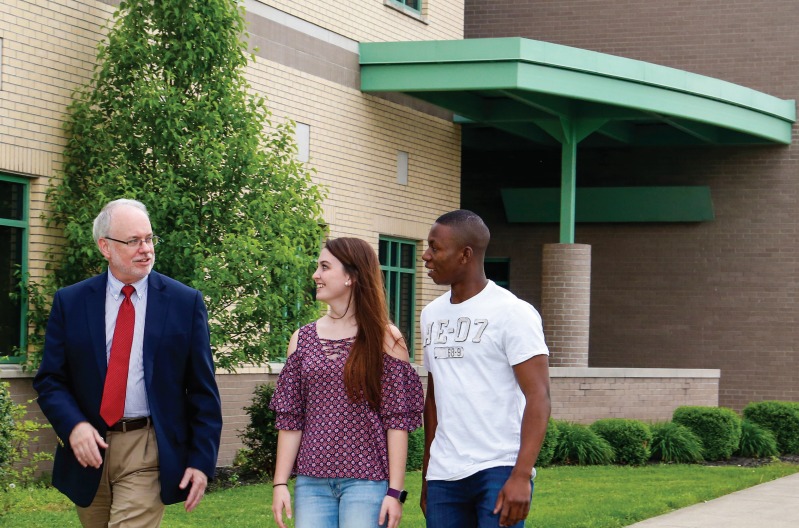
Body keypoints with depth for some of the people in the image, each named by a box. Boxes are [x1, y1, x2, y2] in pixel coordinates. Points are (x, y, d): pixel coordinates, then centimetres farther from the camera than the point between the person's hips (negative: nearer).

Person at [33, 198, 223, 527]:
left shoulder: (185, 302, 1)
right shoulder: (70, 302, 4)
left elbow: (202, 390, 2)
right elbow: (50, 380, 4)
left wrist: (202, 460, -4)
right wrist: (73, 425, -15)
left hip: (148, 453, -2)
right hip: (89, 450, 3)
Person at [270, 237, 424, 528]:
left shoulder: (384, 339, -2)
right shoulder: (302, 340, 9)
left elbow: (397, 422, -5)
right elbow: (290, 420, 8)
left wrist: (395, 491, -9)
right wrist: (280, 483, 2)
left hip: (367, 481, -3)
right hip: (312, 482, 4)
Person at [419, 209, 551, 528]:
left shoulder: (513, 313, -6)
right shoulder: (432, 314, 15)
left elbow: (538, 397, -12)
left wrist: (522, 476, -21)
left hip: (500, 470, -6)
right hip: (443, 477, 6)